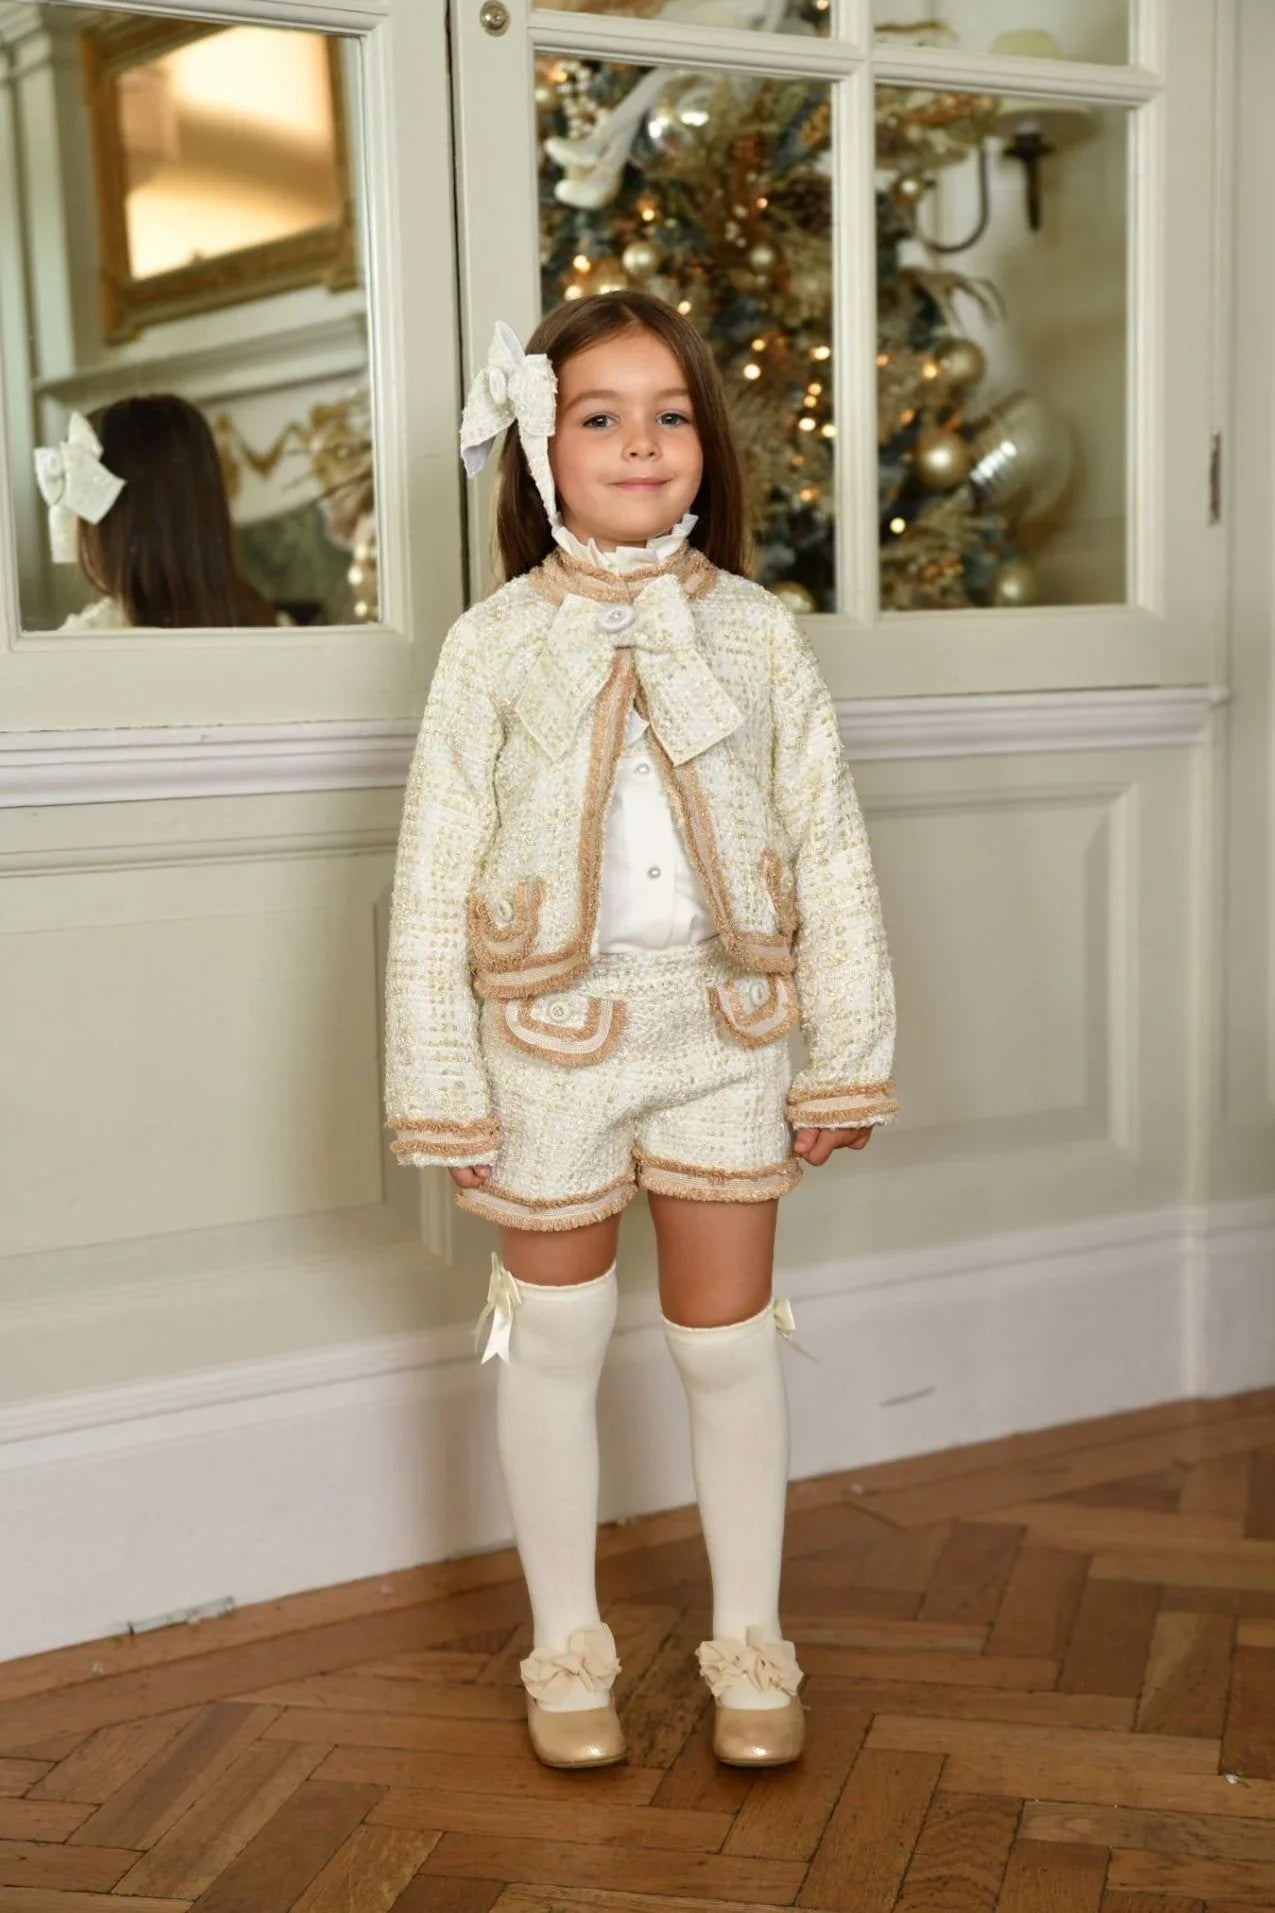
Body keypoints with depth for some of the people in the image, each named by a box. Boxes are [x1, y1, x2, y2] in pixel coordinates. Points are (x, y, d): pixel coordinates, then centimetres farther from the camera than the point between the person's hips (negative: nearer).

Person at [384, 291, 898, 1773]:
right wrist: (440, 1091, -7)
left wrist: (847, 1061, -1)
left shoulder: (757, 634, 0)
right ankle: (566, 1651, 29)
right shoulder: (494, 645, -4)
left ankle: (750, 1644, 28)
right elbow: (433, 878, -5)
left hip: (721, 1028, 1)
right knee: (555, 1343, 11)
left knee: (728, 1344, 10)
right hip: (551, 1035, -1)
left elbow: (829, 857, 1)